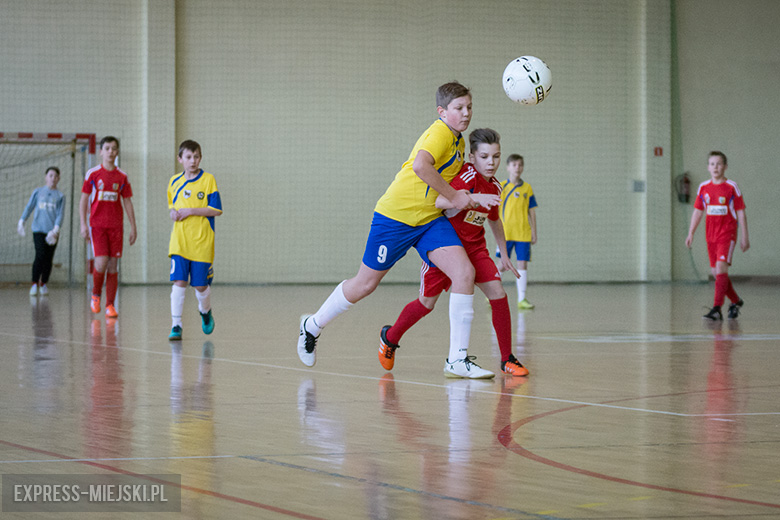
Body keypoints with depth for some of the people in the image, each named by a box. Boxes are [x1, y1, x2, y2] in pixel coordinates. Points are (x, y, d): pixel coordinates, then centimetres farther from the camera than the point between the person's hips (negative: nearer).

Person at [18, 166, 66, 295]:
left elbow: (60, 214, 0)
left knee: (48, 258, 1)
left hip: (52, 231, 1)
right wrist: (21, 222, 7)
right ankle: (34, 284, -8)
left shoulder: (60, 196, 7)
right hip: (38, 228, -1)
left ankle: (43, 284, 14)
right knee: (40, 255, -14)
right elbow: (29, 207, 14)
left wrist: (56, 229, -13)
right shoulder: (38, 192, 10)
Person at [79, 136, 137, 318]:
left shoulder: (122, 177, 8)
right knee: (101, 262, -14)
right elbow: (83, 200, 3)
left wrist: (133, 228, 8)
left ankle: (110, 305, 5)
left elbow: (127, 202, 12)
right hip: (97, 225, -2)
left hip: (116, 226, 2)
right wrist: (83, 224, -6)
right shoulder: (93, 174, 2)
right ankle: (95, 295, 12)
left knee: (113, 265, 0)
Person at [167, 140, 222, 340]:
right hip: (179, 242, 2)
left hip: (202, 242, -2)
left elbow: (216, 210, -8)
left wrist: (190, 211, -14)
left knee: (201, 285, 5)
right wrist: (173, 212, 1)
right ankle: (176, 326, -7)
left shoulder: (208, 180, -4)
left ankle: (205, 312, 36)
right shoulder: (174, 181, 9)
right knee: (179, 282, -10)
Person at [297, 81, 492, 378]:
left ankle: (457, 359, -13)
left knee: (464, 272, -15)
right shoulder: (440, 133, -16)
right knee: (365, 284, 5)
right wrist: (453, 196, -27)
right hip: (396, 216, -7)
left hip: (429, 219, 7)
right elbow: (420, 165, -35)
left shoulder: (458, 142, 13)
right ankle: (312, 326, 31)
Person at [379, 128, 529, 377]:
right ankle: (390, 337, 31)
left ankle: (507, 359, -3)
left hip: (474, 247, 5)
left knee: (497, 293, -11)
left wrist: (504, 254, 24)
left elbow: (494, 220, 20)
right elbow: (439, 201, -38)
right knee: (427, 303, 4)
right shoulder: (468, 175, -22)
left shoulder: (494, 186, 0)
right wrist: (475, 198, -48)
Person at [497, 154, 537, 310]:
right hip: (506, 233, -2)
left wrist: (534, 232, 9)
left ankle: (522, 299, 5)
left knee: (522, 264, 0)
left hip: (523, 233, 2)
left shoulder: (527, 188, 8)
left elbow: (531, 212, 12)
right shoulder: (502, 187, 2)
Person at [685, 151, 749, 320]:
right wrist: (691, 233, 5)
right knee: (716, 272, 7)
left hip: (728, 233, -5)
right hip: (711, 235, 5)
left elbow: (741, 213, -2)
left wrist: (744, 237, -4)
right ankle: (736, 301, 28)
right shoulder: (703, 187, 7)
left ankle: (716, 309, -22)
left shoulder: (732, 187, -5)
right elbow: (697, 211, 13)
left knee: (721, 266, -19)